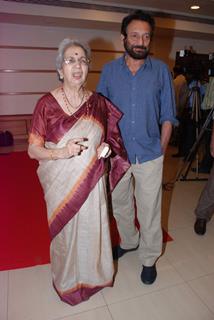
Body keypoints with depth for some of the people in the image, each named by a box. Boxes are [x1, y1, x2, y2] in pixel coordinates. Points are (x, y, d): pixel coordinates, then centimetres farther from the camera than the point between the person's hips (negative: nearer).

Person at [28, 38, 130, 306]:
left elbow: (108, 138, 14)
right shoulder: (47, 103, -9)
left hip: (92, 181, 3)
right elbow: (33, 150, -7)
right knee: (65, 231, 14)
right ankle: (67, 279, 45)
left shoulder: (98, 102, 0)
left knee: (92, 228, 15)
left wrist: (105, 148, -8)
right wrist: (62, 152, -24)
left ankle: (93, 274, 47)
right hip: (61, 184, -2)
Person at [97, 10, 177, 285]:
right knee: (120, 205, 18)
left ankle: (149, 258, 32)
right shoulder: (109, 70, 2)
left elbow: (167, 116, 2)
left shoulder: (161, 70, 0)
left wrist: (161, 148, -3)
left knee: (149, 210, 9)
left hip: (149, 155, -1)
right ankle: (128, 242, 45)